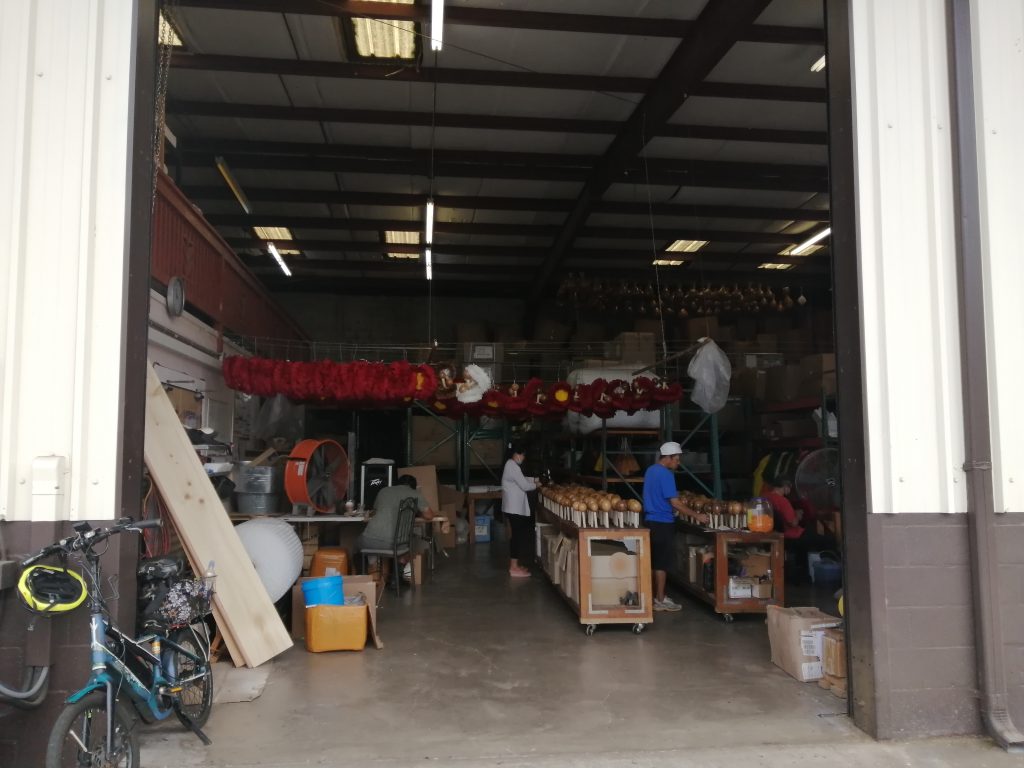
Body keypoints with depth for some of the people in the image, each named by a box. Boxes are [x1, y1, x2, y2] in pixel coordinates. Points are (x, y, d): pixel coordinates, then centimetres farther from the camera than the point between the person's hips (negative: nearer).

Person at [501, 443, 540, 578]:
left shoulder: (511, 465, 13)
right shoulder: (513, 466, -19)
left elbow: (521, 480, 27)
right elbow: (524, 486, -19)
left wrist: (534, 479, 15)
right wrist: (536, 485, -1)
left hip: (514, 506, 11)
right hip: (515, 507, -11)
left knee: (517, 535, 15)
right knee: (518, 535, -6)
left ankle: (514, 564, 22)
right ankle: (514, 568, -2)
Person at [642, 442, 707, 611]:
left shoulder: (651, 470, 12)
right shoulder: (666, 474, -18)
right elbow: (675, 503, -20)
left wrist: (672, 510, 25)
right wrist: (697, 516, -15)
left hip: (651, 521, 9)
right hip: (662, 523, -9)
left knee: (656, 561, 15)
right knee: (663, 563, -2)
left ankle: (657, 595, 22)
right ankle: (660, 601, 4)